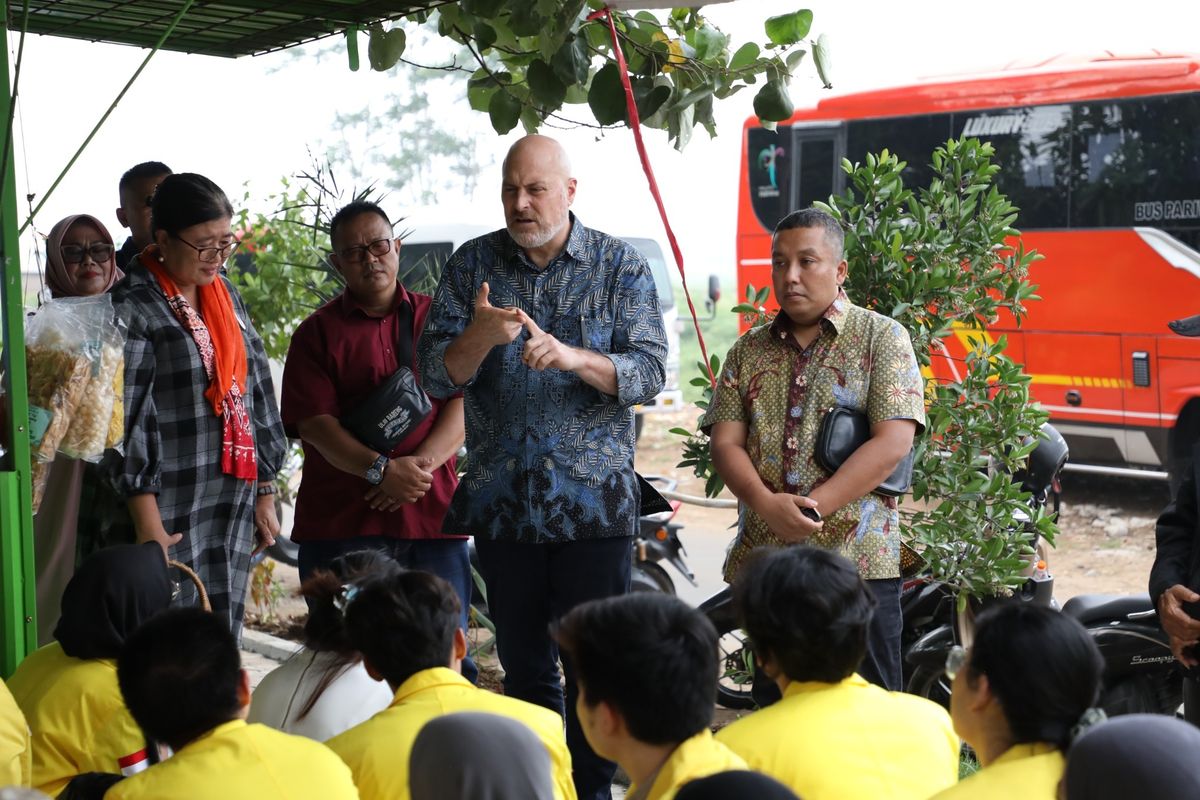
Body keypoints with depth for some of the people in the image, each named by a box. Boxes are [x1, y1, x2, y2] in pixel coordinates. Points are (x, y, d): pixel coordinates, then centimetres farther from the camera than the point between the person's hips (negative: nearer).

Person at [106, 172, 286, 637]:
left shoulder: (226, 296, 12)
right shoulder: (131, 309, -9)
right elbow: (125, 420, -12)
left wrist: (265, 493, 14)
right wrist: (148, 525, -14)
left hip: (234, 505, 6)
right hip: (169, 516, -6)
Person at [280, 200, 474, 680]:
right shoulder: (319, 331, 6)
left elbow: (465, 403, 2)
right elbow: (314, 423, -4)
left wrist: (420, 465, -13)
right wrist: (381, 470, -17)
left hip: (432, 515, 1)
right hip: (341, 521, -1)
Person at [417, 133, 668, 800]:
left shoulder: (621, 267, 1)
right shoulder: (472, 265, 5)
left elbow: (649, 372, -9)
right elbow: (436, 375, -2)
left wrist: (574, 356, -26)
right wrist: (480, 335, -23)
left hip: (594, 502, -2)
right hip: (501, 503, 2)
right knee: (523, 667, 13)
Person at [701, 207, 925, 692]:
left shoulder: (882, 338, 1)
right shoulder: (748, 351, 13)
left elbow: (893, 442, -10)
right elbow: (725, 443, 4)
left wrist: (812, 508, -17)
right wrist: (769, 506, -15)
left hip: (856, 559, -4)